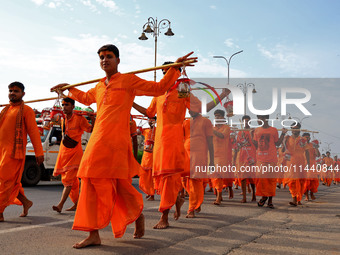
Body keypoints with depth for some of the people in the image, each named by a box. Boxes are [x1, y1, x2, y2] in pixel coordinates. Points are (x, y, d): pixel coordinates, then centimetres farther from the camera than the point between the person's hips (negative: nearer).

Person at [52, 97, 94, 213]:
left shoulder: (79, 118, -10)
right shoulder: (62, 120, 8)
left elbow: (90, 130, -10)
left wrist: (93, 120, -28)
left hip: (75, 152, -7)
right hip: (63, 151, 7)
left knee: (68, 179, -12)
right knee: (72, 180, 13)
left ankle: (60, 205, -16)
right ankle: (76, 203, 24)